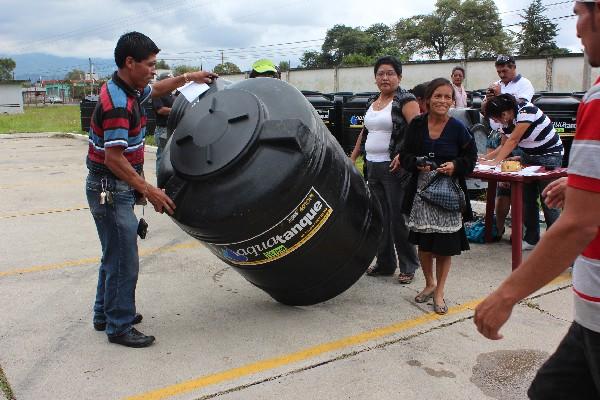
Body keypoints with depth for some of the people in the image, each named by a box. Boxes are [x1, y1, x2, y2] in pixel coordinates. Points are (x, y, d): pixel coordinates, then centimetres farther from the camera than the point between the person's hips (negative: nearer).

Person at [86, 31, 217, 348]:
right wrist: (148, 190, -27)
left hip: (117, 187, 10)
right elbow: (113, 157, -27)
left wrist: (187, 78, 24)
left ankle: (105, 314, 34)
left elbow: (155, 90, 31)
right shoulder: (117, 102, -23)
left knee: (115, 255, 20)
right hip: (109, 188, -10)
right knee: (124, 260, -2)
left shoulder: (129, 90, 7)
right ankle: (119, 327, 11)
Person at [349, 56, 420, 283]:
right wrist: (352, 158, 19)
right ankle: (385, 264, 24)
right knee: (380, 217, 13)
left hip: (395, 168, -7)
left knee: (399, 218, -2)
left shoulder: (405, 100, -7)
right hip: (373, 166, 7)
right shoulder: (372, 102, 15)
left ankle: (408, 267, 11)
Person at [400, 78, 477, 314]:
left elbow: (471, 158, 2)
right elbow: (405, 155, 4)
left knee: (445, 246, 4)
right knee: (423, 243, 12)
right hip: (422, 190, 2)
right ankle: (429, 284, 35)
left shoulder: (457, 128, -5)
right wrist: (417, 164, -16)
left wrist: (455, 166, -16)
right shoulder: (417, 125, 0)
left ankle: (439, 292, 23)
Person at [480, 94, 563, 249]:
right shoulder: (507, 121, -1)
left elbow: (513, 140, -28)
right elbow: (505, 145, 4)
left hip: (550, 156, -7)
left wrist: (495, 162, -30)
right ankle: (531, 238, 11)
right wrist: (486, 158, -9)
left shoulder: (526, 111, -25)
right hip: (529, 157, 8)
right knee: (527, 198, 3)